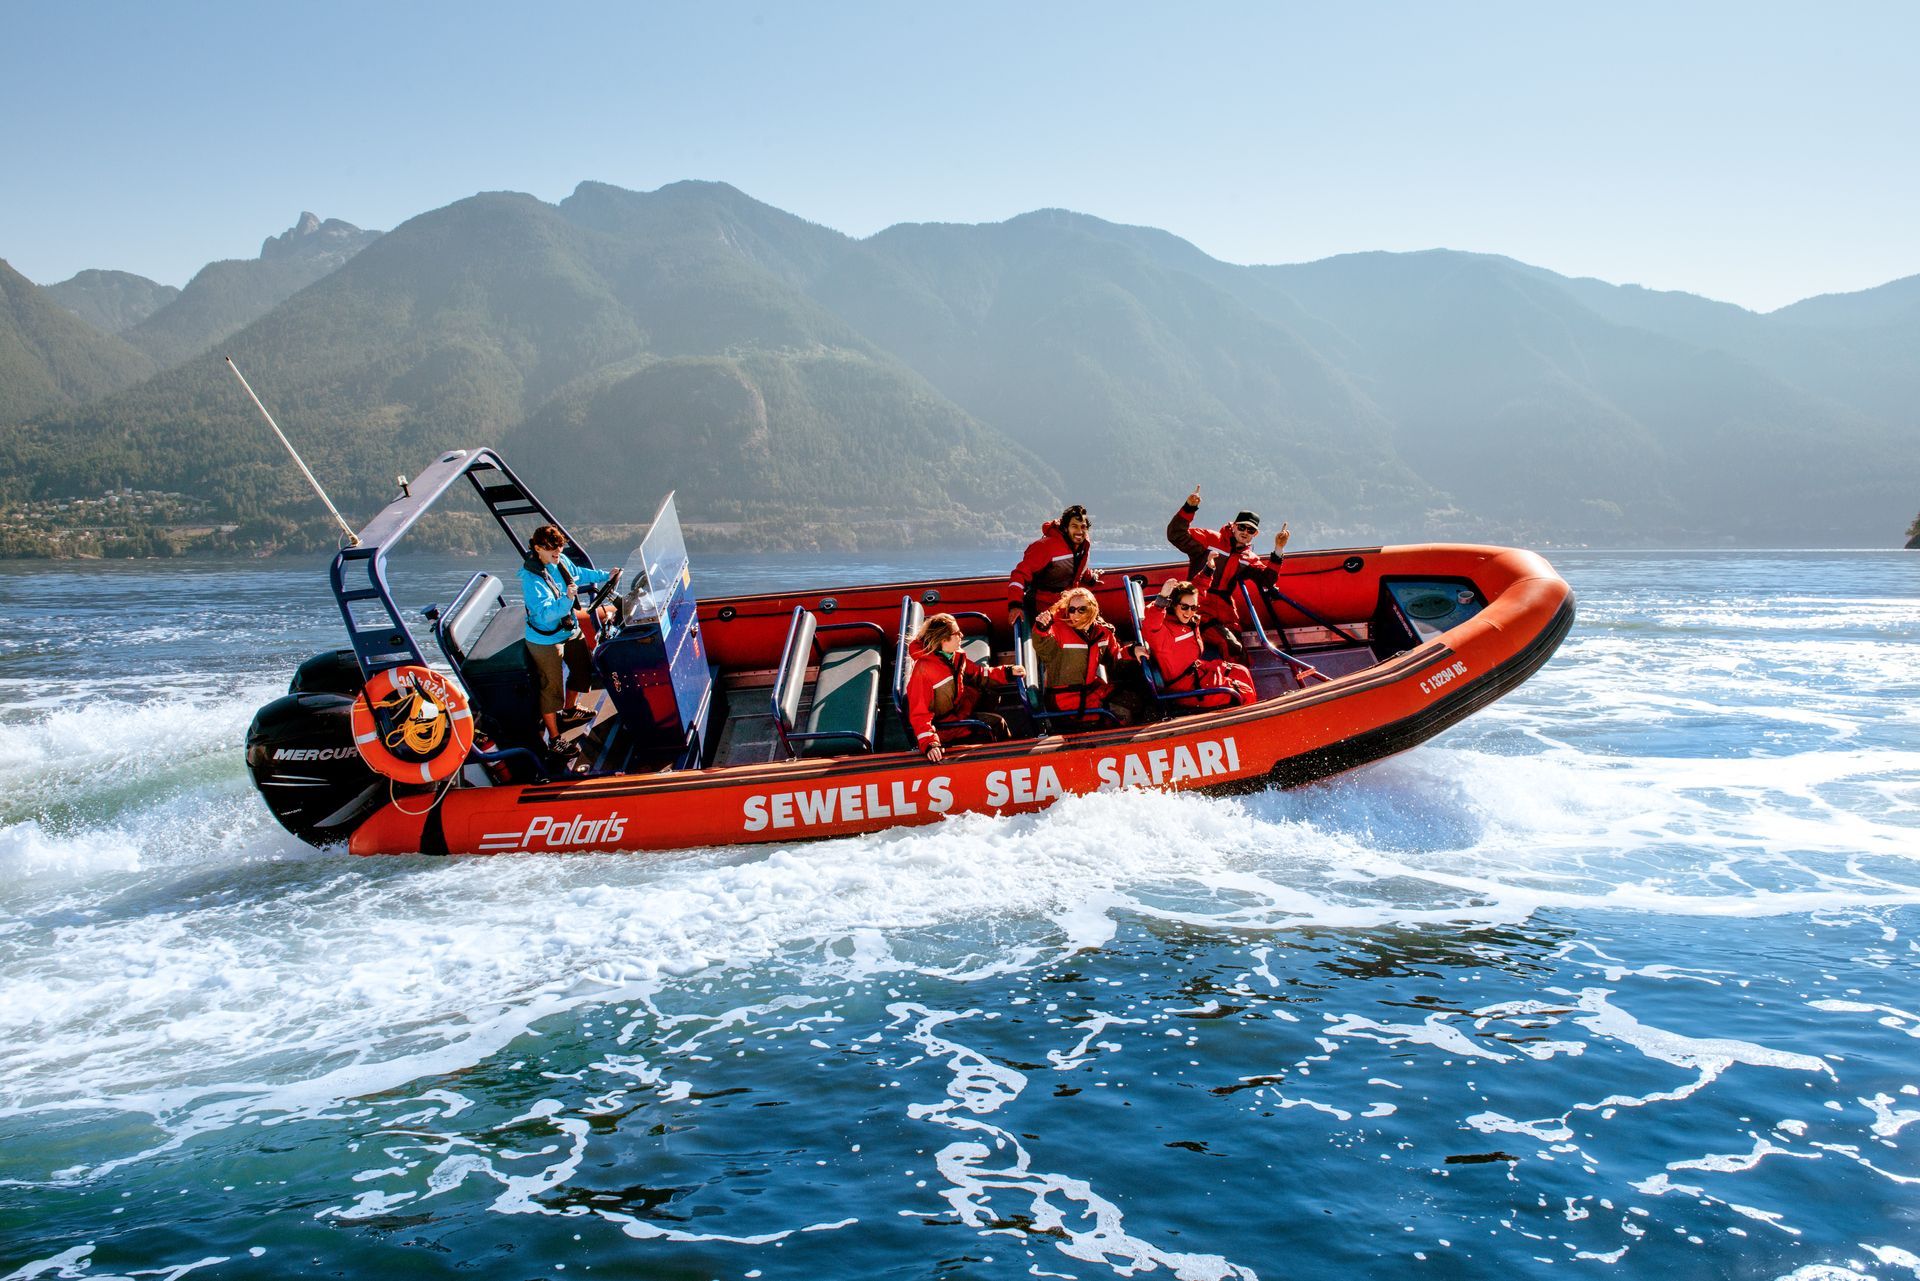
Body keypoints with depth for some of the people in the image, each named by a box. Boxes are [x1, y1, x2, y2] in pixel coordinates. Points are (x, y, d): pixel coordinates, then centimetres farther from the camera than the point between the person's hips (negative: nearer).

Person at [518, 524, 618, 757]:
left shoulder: (561, 561, -7)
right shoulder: (531, 578, -30)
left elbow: (578, 574, 18)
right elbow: (545, 613, -37)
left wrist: (605, 576, 22)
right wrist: (567, 600, -52)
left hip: (570, 631, 9)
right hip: (545, 640, -9)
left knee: (584, 668, 25)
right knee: (551, 689, -1)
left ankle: (568, 711, 51)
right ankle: (554, 740, 10)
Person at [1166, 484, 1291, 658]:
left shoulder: (1249, 559, 17)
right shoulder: (1210, 539, 3)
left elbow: (1267, 579, 1)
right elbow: (1176, 534, -7)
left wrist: (1278, 551, -9)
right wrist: (1189, 508, -21)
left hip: (1226, 611, 6)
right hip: (1200, 608, -6)